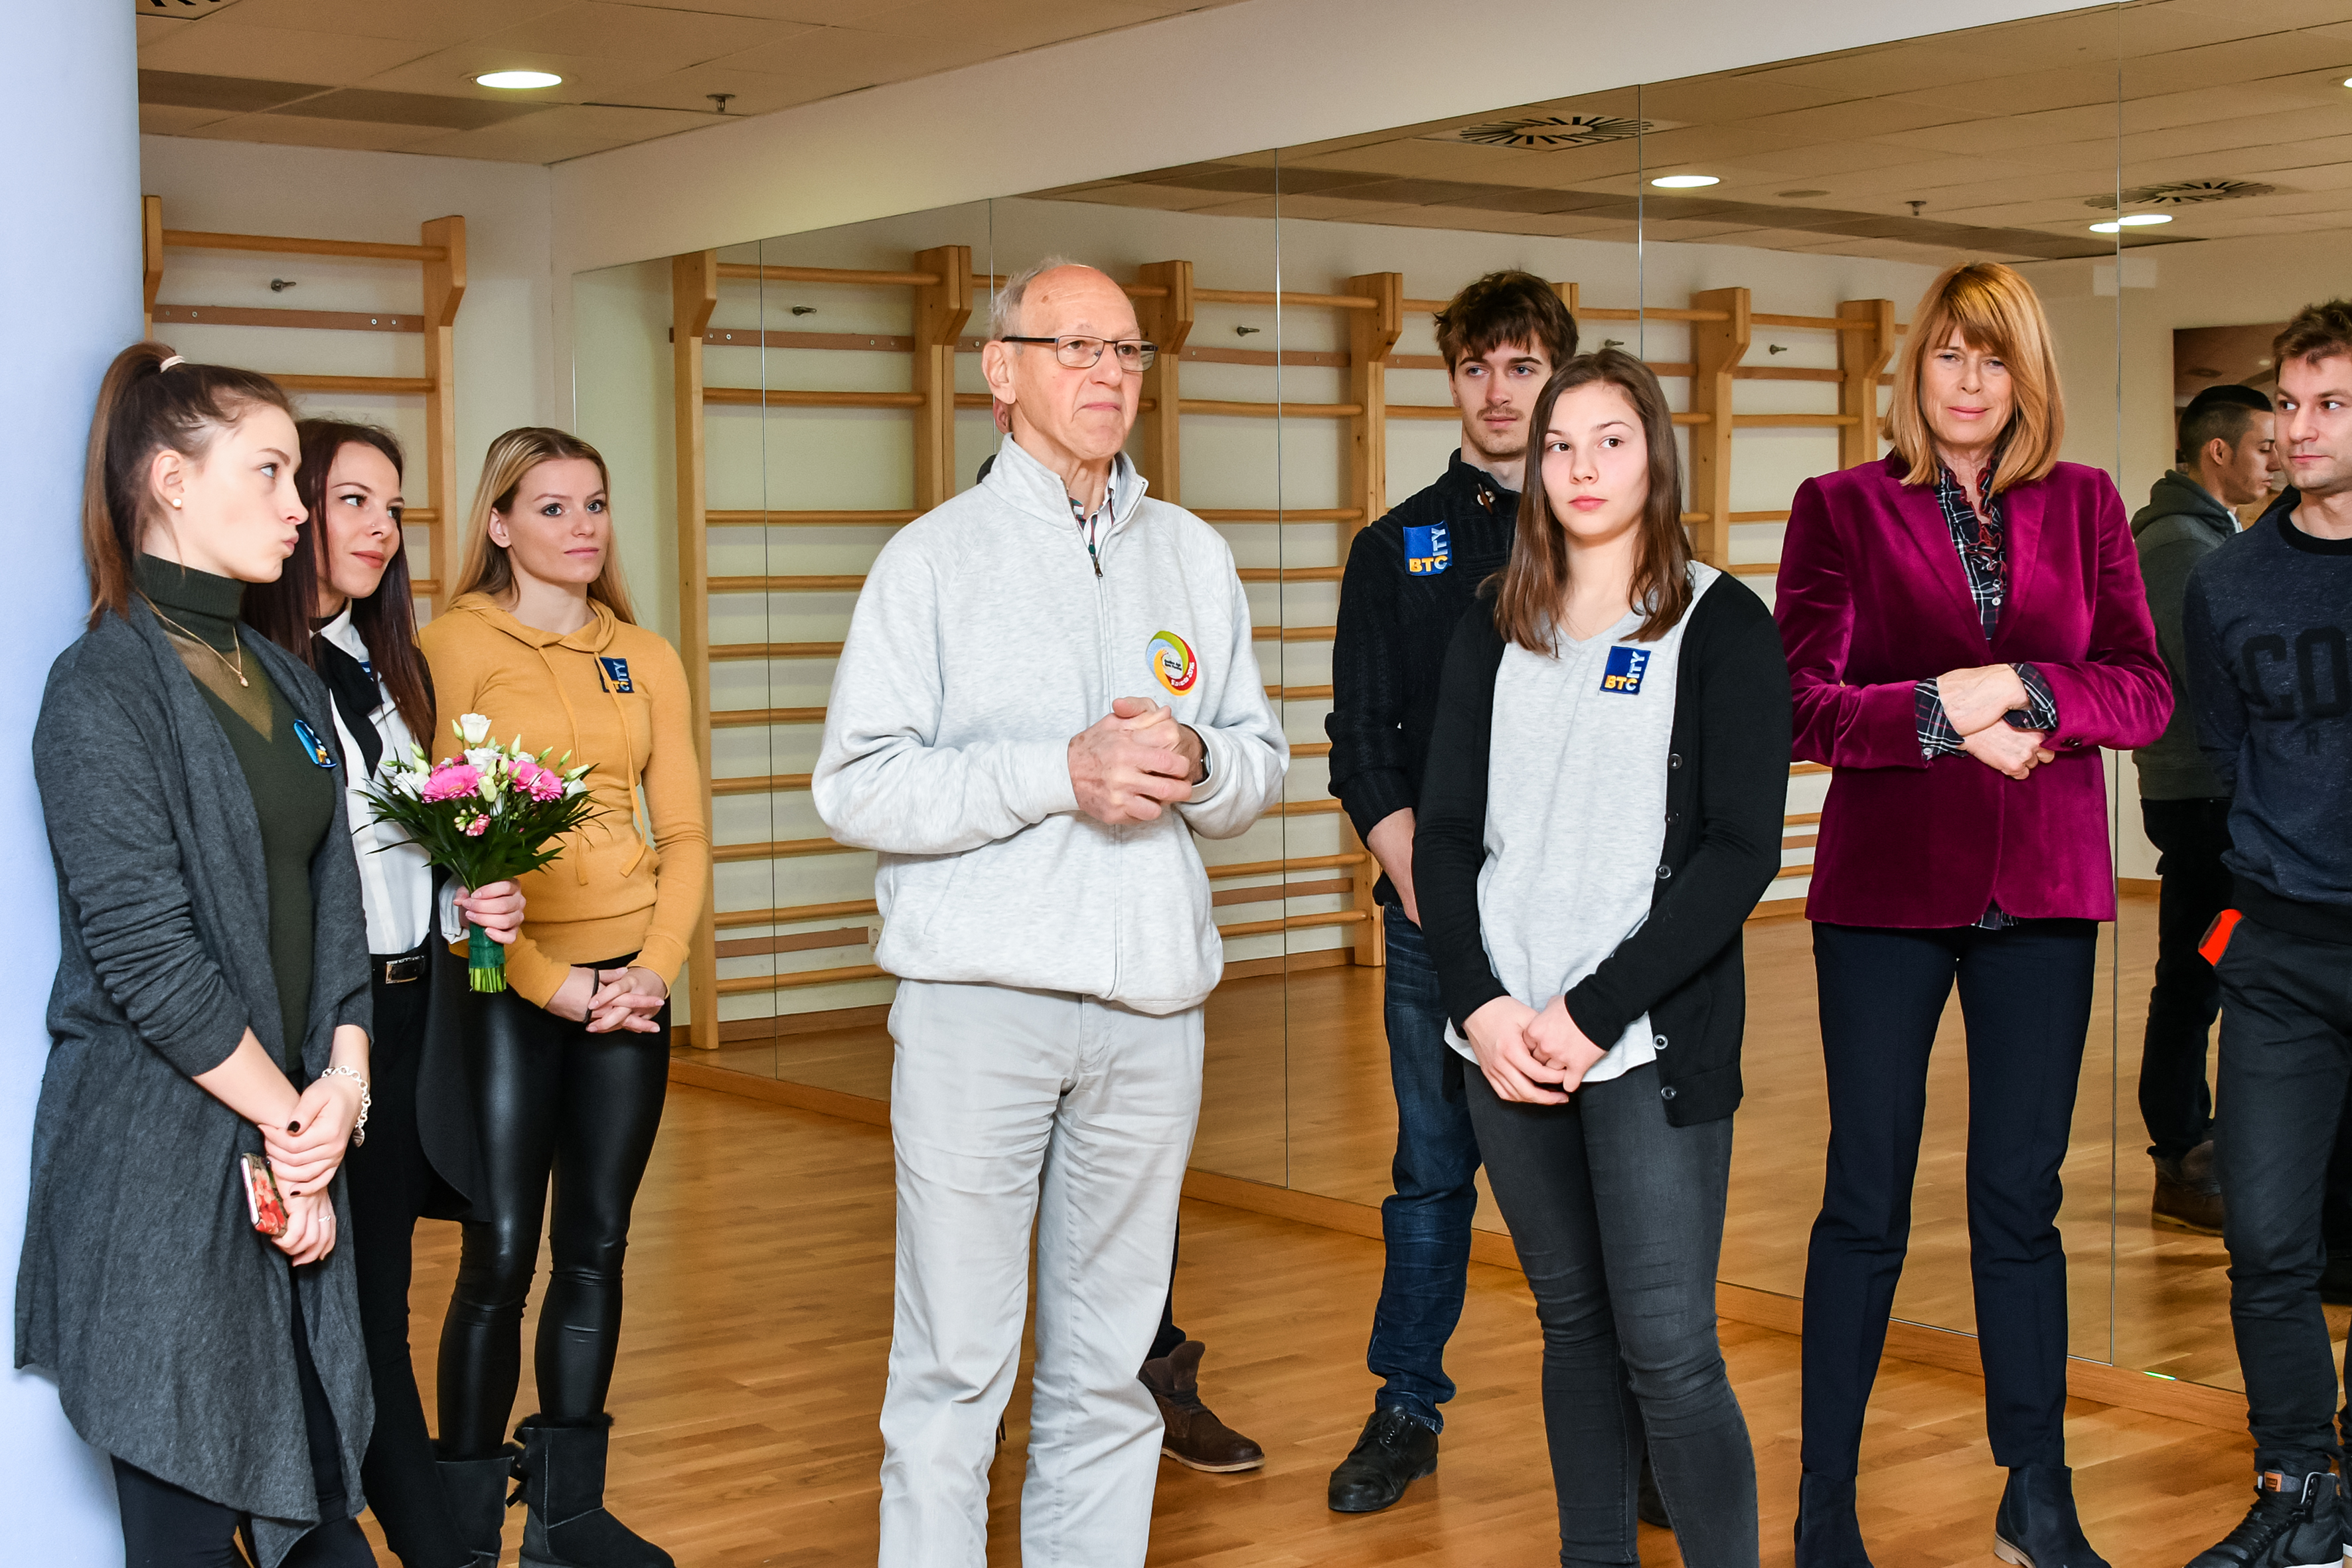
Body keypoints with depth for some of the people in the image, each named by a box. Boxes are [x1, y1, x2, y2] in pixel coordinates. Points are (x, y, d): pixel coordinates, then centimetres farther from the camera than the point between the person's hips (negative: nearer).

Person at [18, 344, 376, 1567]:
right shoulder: (104, 686, -11)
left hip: (292, 1141, 7)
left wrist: (344, 1082, -5)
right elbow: (146, 955, -16)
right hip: (161, 1156, -7)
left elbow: (332, 902, 11)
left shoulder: (287, 684, 14)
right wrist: (288, 1119, -10)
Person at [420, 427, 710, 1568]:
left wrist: (655, 969, -6)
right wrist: (555, 984, -13)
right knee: (499, 1257, -4)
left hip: (630, 987, 4)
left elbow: (685, 834, 10)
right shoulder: (453, 646, -3)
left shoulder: (646, 659, 11)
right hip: (507, 987, -4)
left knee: (595, 1249, 8)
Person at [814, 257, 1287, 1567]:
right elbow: (857, 786, -7)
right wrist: (1063, 772, -16)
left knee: (1110, 1362, 10)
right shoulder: (934, 558, 2)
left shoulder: (1195, 558, 14)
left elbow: (1265, 763, 15)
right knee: (955, 1360, -2)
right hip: (980, 1001, -3)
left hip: (1151, 1009, 4)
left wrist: (1198, 764, -8)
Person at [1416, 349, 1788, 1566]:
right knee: (1573, 1323, 14)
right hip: (1505, 1041, 4)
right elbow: (1446, 832, 8)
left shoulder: (1722, 627, -1)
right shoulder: (1494, 633, 11)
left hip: (1651, 1043, -4)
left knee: (1669, 1351, -6)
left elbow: (1740, 852, -9)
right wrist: (1481, 1005, -7)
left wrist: (1593, 1012, -15)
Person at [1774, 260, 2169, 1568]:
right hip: (1886, 887, -2)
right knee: (1867, 1198, 3)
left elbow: (2146, 690, -1)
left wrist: (2015, 686, -17)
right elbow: (1806, 701, -8)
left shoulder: (2086, 506, 8)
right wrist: (1951, 721, -20)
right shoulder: (1842, 508, 2)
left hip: (2042, 893, 2)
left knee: (2022, 1198, 9)